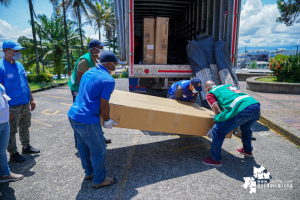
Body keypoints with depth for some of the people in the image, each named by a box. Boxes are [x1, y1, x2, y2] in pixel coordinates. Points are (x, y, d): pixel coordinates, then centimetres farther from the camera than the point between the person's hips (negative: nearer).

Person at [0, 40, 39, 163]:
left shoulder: (19, 65, 9)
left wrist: (31, 99, 15)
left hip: (25, 104, 7)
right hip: (13, 107, -7)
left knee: (25, 127, 19)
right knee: (11, 131, 6)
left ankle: (26, 147, 35)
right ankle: (13, 153, 20)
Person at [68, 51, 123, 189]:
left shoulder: (88, 73, 12)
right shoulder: (108, 80, -14)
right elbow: (103, 106, -15)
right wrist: (107, 121, 2)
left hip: (73, 115, 10)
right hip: (87, 121, -9)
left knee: (83, 146, 24)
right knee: (99, 151, 9)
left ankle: (89, 172, 44)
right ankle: (99, 180, 27)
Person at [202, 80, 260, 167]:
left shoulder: (210, 94, 13)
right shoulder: (229, 85, 34)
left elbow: (218, 112, 3)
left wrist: (214, 130, 15)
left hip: (242, 110, -8)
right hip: (256, 106, 8)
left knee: (218, 131, 5)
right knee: (245, 128, 36)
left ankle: (216, 159, 15)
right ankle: (247, 150, 54)